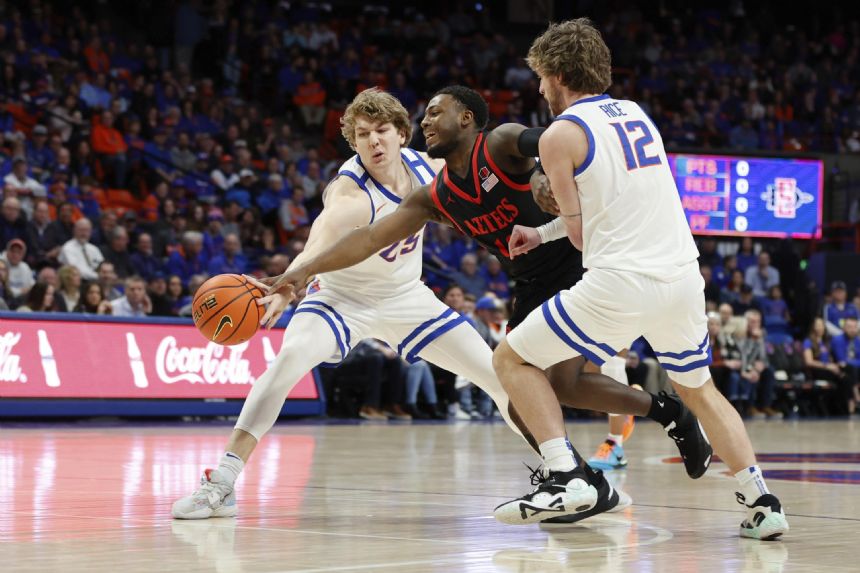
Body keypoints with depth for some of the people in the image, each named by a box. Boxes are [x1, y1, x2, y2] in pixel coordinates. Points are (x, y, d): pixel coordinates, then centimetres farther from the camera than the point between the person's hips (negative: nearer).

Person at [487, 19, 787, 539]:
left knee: (512, 359, 9)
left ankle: (566, 478, -4)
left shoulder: (560, 135, -3)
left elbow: (580, 235, 0)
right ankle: (762, 502, 16)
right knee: (698, 387, 27)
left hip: (621, 283, -6)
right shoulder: (638, 114, 17)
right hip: (684, 276, 6)